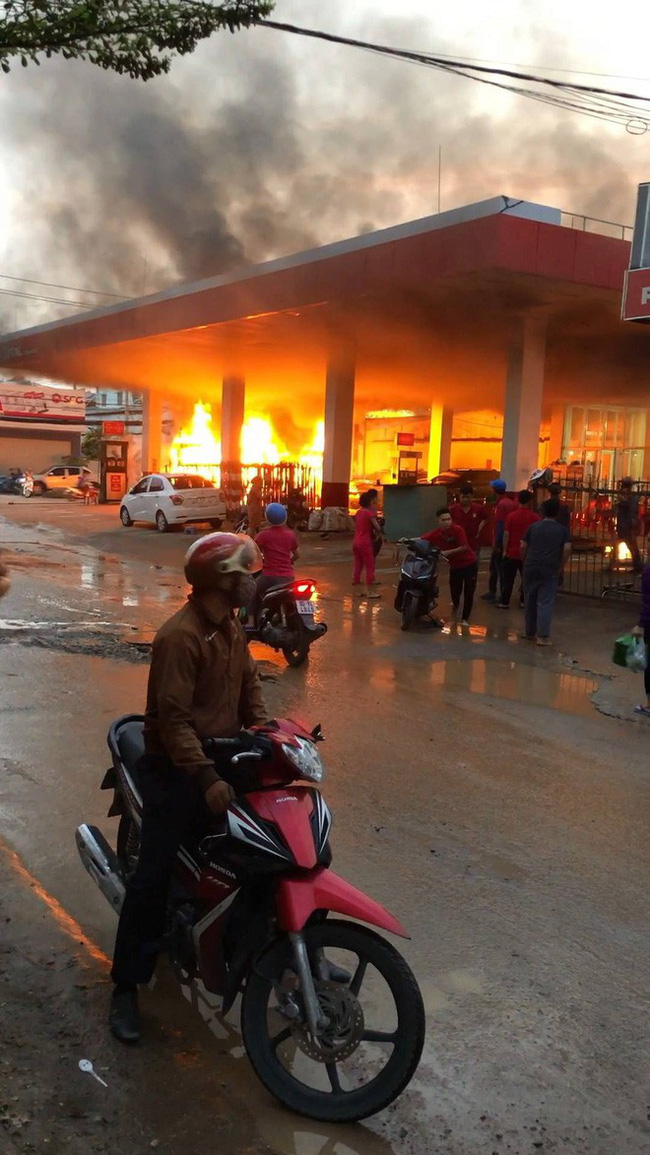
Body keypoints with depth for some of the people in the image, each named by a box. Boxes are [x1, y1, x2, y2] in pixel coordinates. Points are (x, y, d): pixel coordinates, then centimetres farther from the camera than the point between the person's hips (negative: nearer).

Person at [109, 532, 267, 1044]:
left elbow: (249, 684, 11)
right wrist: (206, 778, -32)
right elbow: (173, 718, -26)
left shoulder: (232, 628, 8)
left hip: (223, 756, 8)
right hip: (176, 768, -8)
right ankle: (126, 988, 9)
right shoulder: (180, 636, -22)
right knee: (153, 877, -4)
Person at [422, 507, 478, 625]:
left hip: (469, 564, -3)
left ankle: (465, 619, 17)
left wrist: (448, 552, -28)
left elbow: (464, 547, -23)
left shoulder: (458, 530, -21)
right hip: (455, 566, 3)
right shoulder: (436, 534, -12)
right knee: (455, 592, 9)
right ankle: (455, 605, 46)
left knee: (468, 593, 0)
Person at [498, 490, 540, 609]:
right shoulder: (535, 517, -5)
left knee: (508, 579, 6)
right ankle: (524, 600, 16)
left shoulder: (511, 516, -7)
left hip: (512, 552, -1)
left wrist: (505, 550, 1)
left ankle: (505, 602, 7)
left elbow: (506, 534, -7)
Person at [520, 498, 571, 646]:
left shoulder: (533, 527, 10)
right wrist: (561, 566, 3)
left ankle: (530, 633, 23)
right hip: (549, 570, -2)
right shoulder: (562, 529, 4)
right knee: (545, 602, -2)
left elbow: (523, 547, 6)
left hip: (531, 567, 2)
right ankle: (543, 636, -8)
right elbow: (567, 548, -7)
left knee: (530, 600, 13)